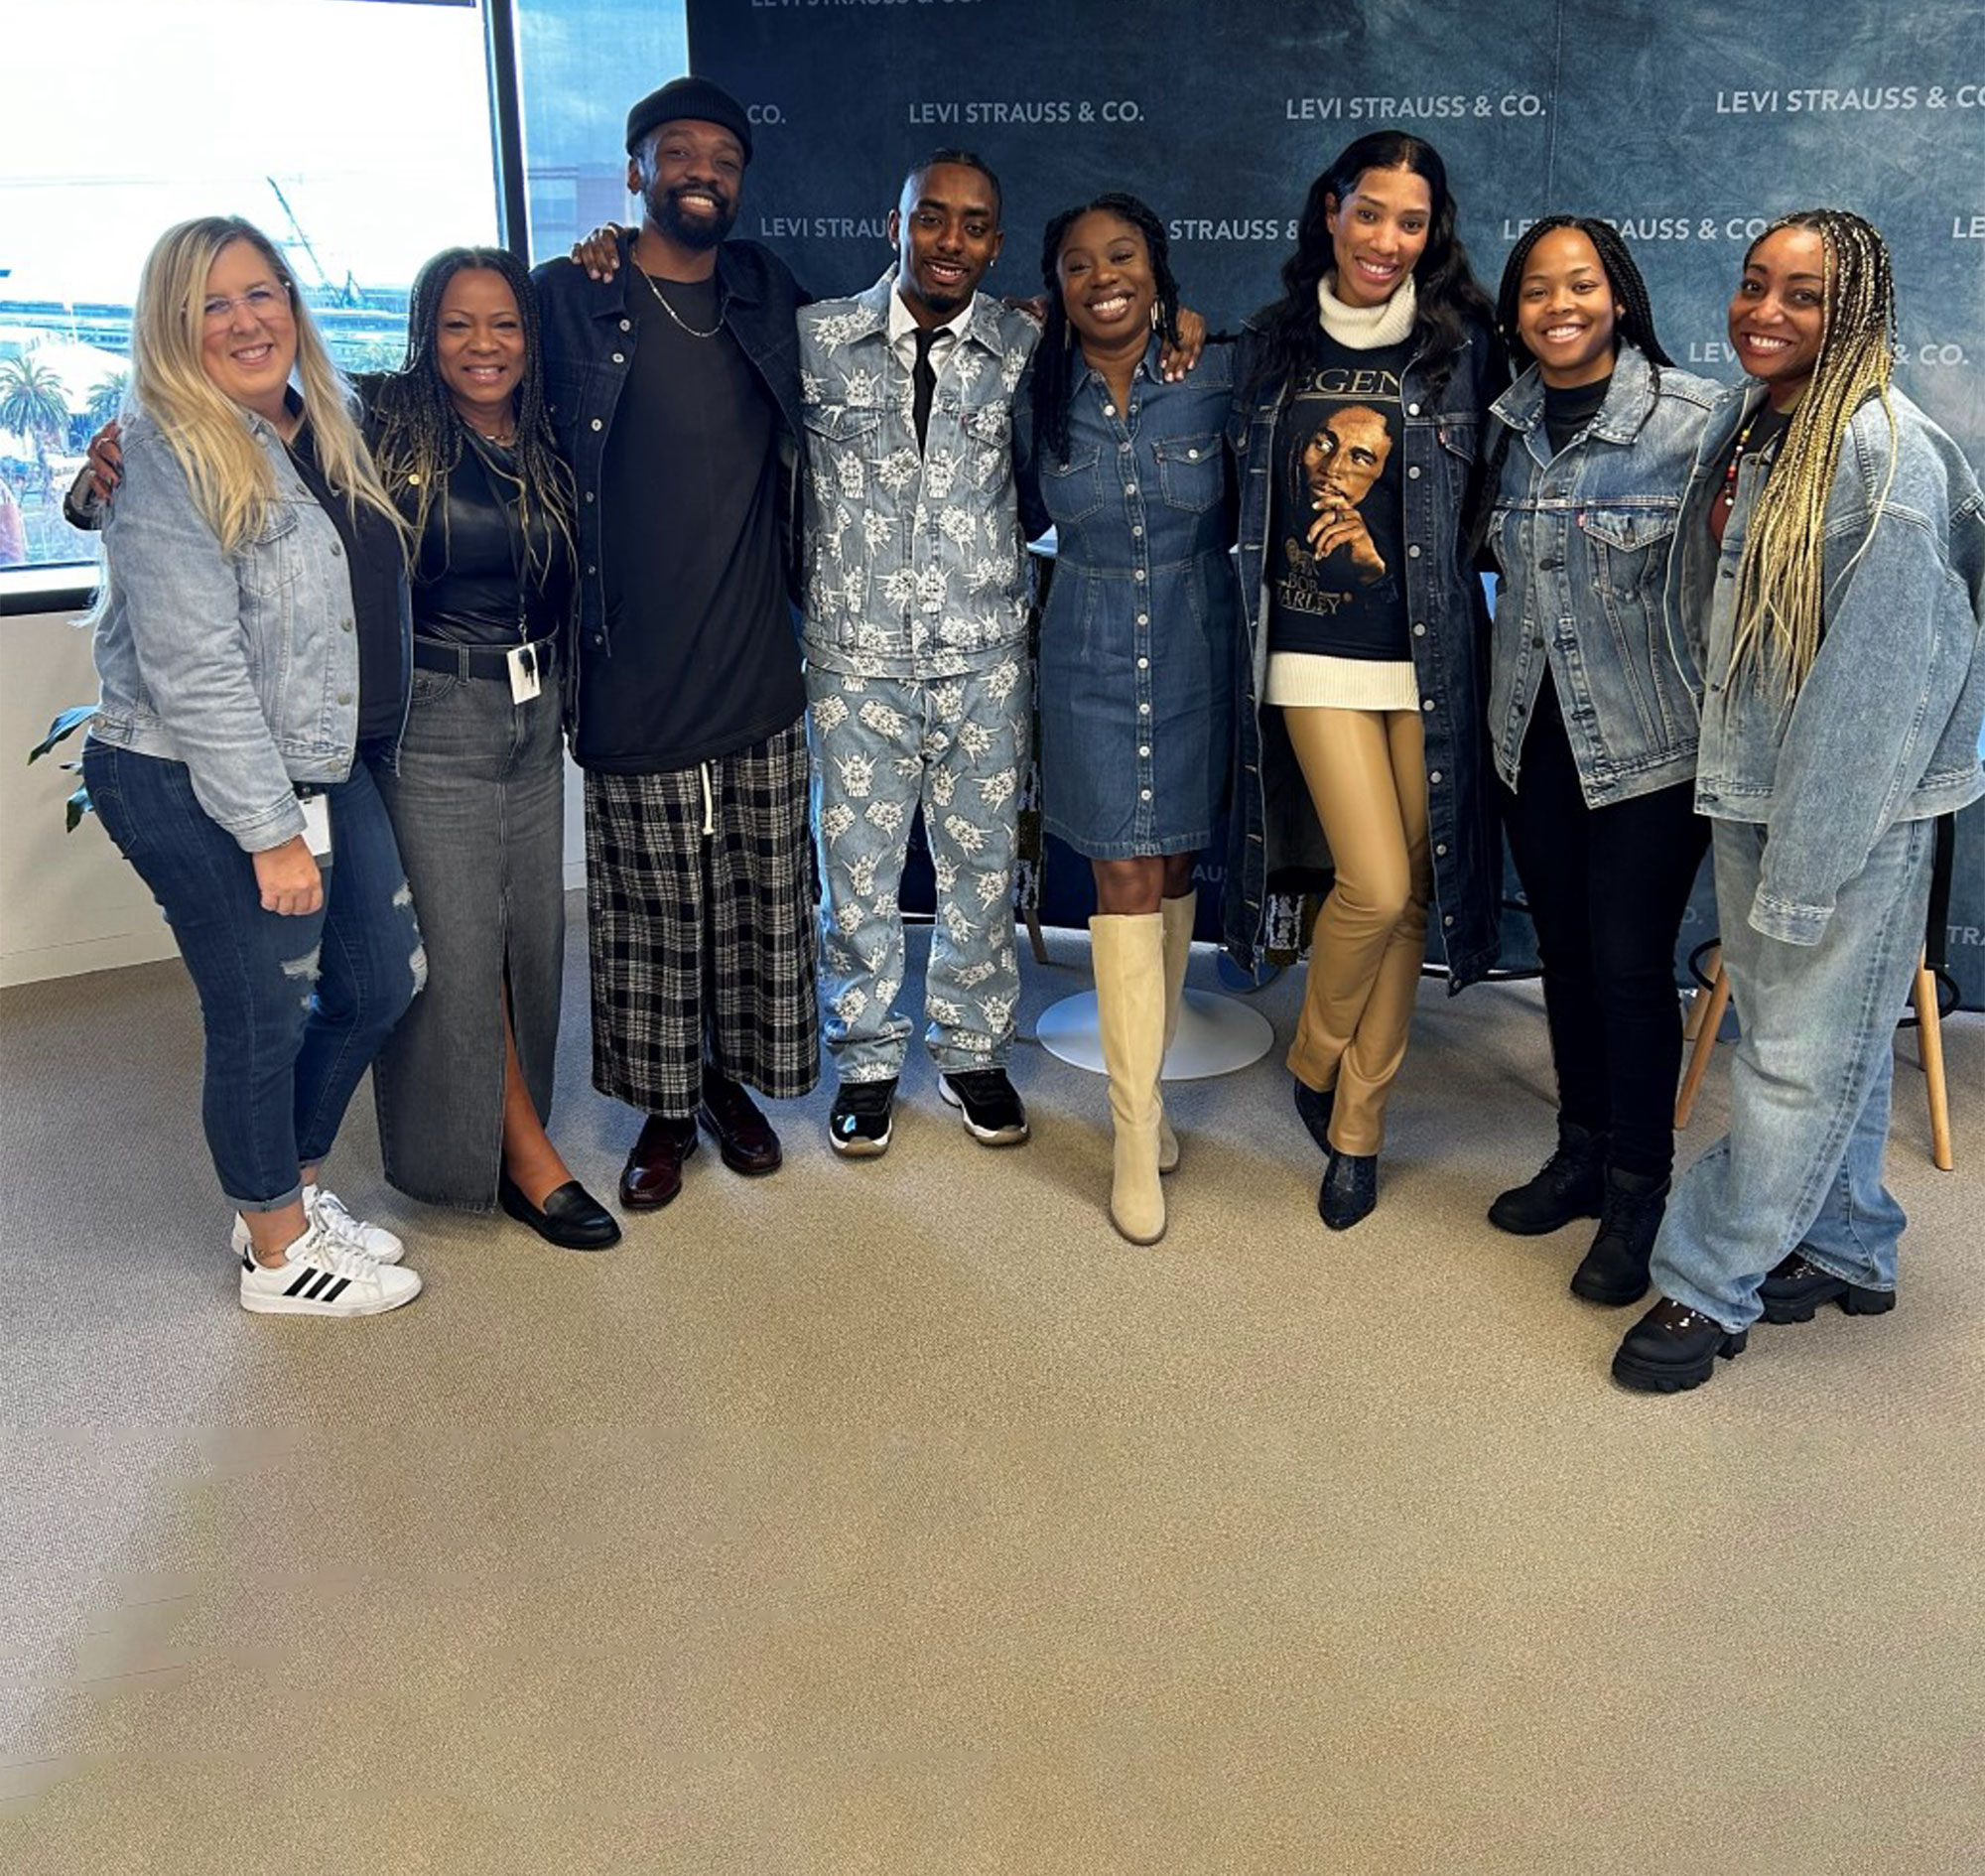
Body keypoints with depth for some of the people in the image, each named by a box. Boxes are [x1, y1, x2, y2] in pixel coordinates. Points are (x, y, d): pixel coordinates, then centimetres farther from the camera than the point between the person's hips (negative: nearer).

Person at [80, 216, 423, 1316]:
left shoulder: (319, 428, 9)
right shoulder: (162, 454, -15)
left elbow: (368, 599, 18)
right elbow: (194, 667, -20)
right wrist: (271, 832, -21)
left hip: (327, 768, 8)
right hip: (194, 787, -8)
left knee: (381, 982, 14)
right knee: (262, 1015, 3)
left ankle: (291, 1191, 36)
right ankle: (277, 1253, 25)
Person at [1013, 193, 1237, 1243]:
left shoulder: (1216, 377, -4)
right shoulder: (1041, 397, 0)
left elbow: (1246, 508, 6)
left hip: (1197, 654, 1)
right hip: (1093, 662, 0)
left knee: (1174, 871, 10)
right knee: (1126, 881, -3)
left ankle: (1142, 1080, 28)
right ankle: (1138, 1133, 5)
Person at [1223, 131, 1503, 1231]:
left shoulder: (1461, 346, 3)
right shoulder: (1272, 343, 7)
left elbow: (1493, 497, 6)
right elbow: (1243, 489, 17)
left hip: (1428, 654, 1)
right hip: (1314, 651, 0)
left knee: (1405, 896, 5)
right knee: (1374, 885, -11)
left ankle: (1357, 1123, 22)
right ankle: (1315, 1057, 20)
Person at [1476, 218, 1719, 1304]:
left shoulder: (1693, 418, -9)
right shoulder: (1505, 424, 6)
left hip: (1650, 742, -5)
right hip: (1533, 734, 5)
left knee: (1631, 965, -1)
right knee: (1564, 951, 15)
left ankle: (1638, 1191, 17)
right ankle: (1582, 1153, 32)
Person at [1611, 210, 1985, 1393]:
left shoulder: (1883, 452, -16)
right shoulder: (1745, 425, 8)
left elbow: (1873, 676, -20)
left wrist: (1806, 865, -20)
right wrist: (1741, 795, 13)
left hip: (1853, 801, -8)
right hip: (1751, 785, 8)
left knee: (1805, 1054, 2)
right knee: (1808, 1030, 18)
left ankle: (1707, 1286, 13)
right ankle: (1845, 1251, 34)